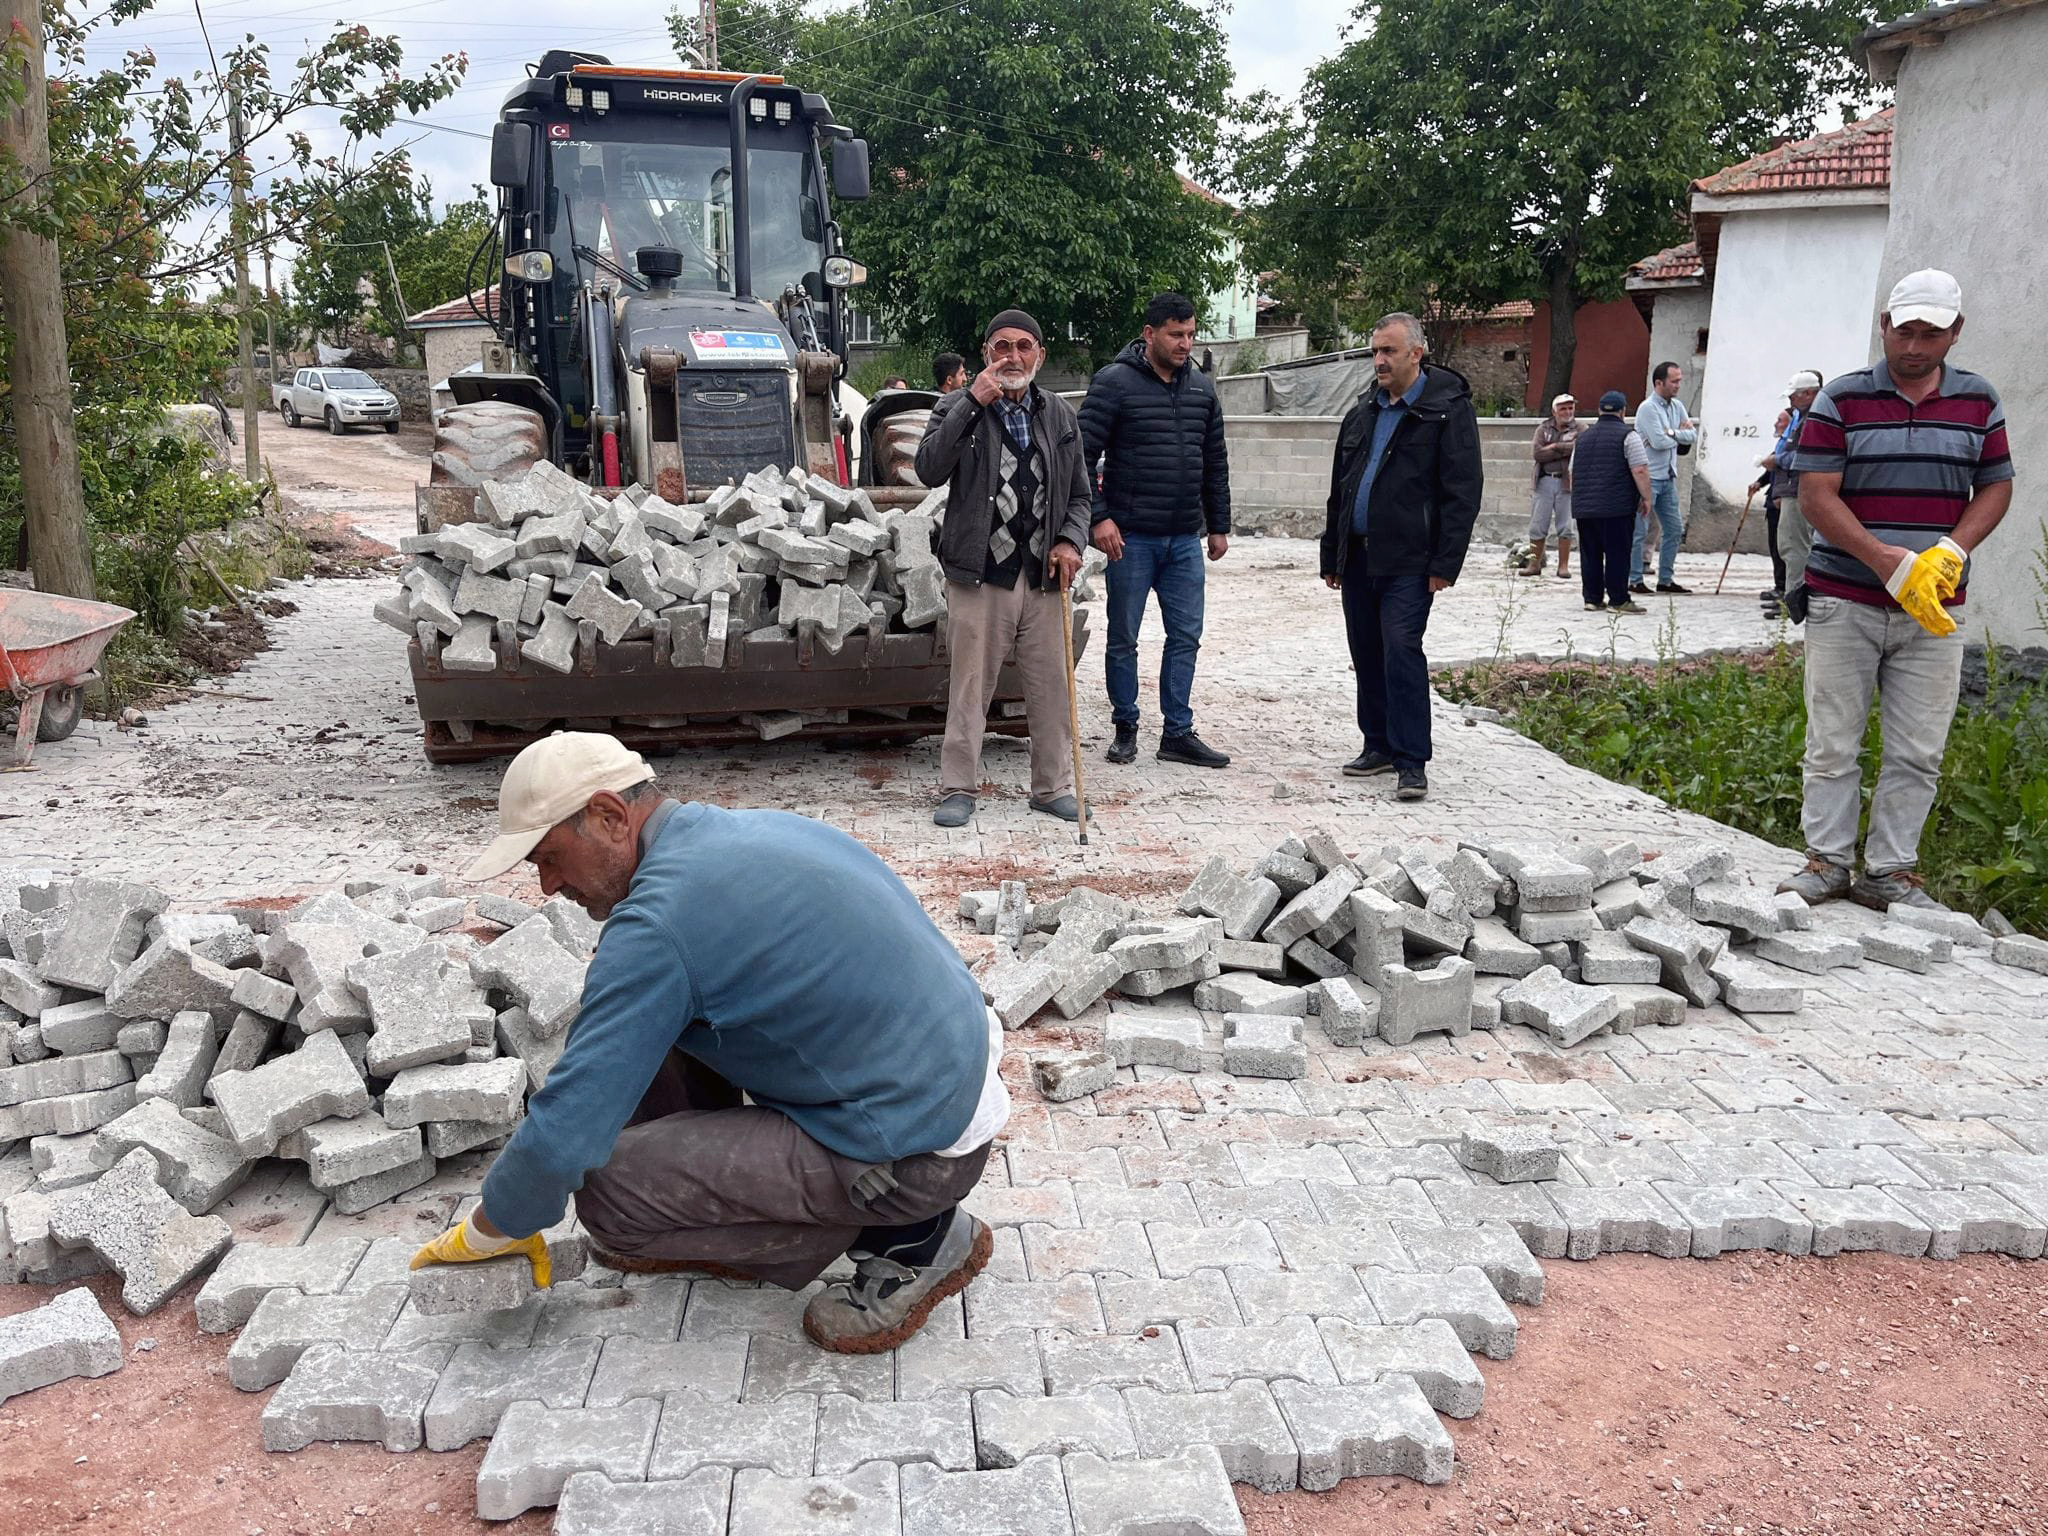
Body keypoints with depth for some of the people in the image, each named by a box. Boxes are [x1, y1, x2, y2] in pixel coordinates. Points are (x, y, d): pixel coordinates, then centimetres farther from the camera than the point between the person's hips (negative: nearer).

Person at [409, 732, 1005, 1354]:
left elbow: (564, 1133, -19)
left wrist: (482, 1236, -1)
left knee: (608, 1189, -11)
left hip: (917, 1154, -9)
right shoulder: (759, 826, 6)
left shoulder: (658, 922, -21)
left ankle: (911, 1240, -2)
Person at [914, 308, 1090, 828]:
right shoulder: (957, 407, 2)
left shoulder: (1060, 416, 14)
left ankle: (1053, 787, 21)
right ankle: (958, 788, 13)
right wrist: (972, 403, -17)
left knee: (1051, 686, 8)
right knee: (971, 687, 2)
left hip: (1043, 578, 4)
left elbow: (1079, 494, 19)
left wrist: (1071, 541, 0)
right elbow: (929, 470, -15)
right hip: (980, 575, -3)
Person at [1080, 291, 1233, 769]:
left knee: (1186, 637, 6)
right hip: (1131, 536, -5)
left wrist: (1219, 525, 14)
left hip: (1185, 537, 5)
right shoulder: (1114, 383, -7)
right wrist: (1099, 517, -16)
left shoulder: (1202, 388, 10)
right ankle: (1125, 728, 18)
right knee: (1123, 637, 4)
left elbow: (1215, 463, 16)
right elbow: (1083, 455, -10)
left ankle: (1178, 732, 14)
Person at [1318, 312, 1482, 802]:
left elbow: (1462, 492, -10)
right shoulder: (1364, 410, 16)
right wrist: (1331, 557, 18)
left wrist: (1445, 564, -16)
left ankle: (1411, 762, -9)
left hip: (1408, 561, -7)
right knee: (1366, 654, 10)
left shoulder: (1448, 408, -5)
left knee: (1401, 650, -13)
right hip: (1358, 555, 7)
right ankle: (1380, 746, 22)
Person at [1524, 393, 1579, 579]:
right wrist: (1566, 450, -10)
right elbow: (1538, 453, -6)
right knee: (1537, 526, 2)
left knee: (1565, 527, 1)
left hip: (1567, 482, -2)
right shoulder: (1543, 429, 10)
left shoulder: (1580, 429, 5)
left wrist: (1554, 446, -11)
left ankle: (1563, 566, 8)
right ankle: (1534, 564, 10)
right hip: (1545, 481, 2)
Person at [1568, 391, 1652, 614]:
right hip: (1617, 507, -6)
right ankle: (1618, 600, -3)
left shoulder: (1584, 436, 17)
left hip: (1584, 506, 6)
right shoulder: (1627, 435, -4)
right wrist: (1646, 497, -3)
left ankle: (1592, 598, 11)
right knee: (1617, 553, -3)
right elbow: (1640, 471, -12)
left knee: (1590, 554, 9)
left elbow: (1573, 471, 24)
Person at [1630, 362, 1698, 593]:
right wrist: (1680, 434, -2)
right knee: (1639, 529, -4)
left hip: (1668, 477, 8)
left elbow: (1693, 436, 4)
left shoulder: (1677, 406, 11)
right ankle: (1635, 580, 1)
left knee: (1674, 529, 9)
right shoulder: (1648, 407, -12)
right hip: (1648, 477, -8)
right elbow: (1659, 441, -21)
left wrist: (1671, 433, -12)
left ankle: (1666, 579, 17)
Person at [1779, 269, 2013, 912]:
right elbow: (1816, 497, -8)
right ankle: (1827, 859, 14)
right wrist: (1891, 564, -16)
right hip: (1844, 602, -2)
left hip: (1934, 610, 2)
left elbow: (1996, 488, 11)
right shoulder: (1841, 399, -2)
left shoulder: (1978, 402, 8)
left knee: (1918, 754, 3)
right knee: (1832, 745, 2)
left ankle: (1890, 871, 12)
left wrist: (1949, 553, -9)